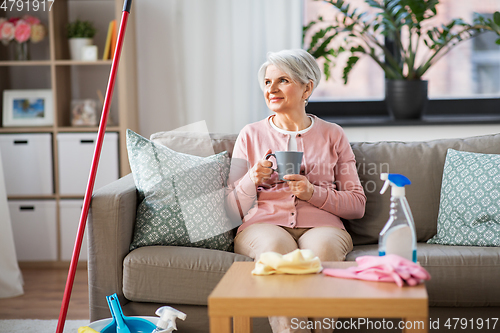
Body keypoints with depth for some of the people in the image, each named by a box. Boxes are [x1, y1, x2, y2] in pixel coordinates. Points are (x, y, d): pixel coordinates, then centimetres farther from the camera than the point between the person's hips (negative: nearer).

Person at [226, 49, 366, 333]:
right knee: (277, 247, -36)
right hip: (264, 224, 0)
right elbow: (235, 209, 12)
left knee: (322, 248, -36)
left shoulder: (332, 135, 16)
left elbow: (358, 205, 10)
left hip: (321, 224, 0)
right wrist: (252, 179, -9)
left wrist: (313, 193, -7)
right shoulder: (251, 135, 16)